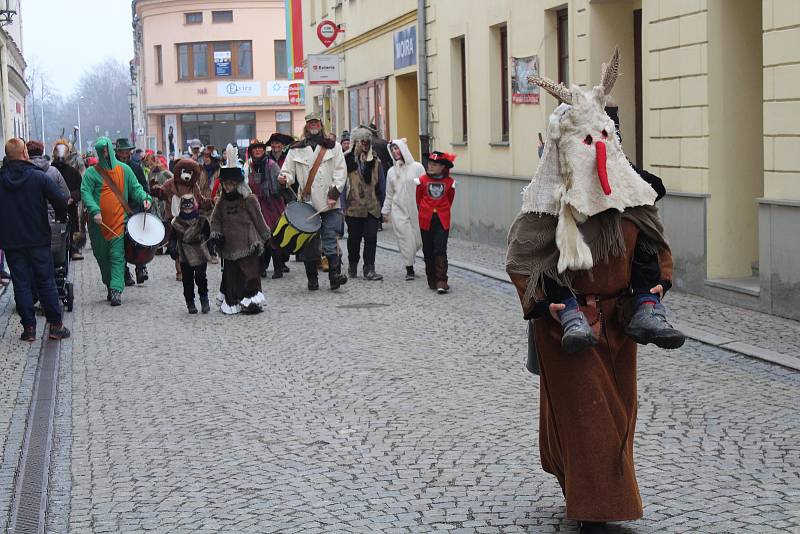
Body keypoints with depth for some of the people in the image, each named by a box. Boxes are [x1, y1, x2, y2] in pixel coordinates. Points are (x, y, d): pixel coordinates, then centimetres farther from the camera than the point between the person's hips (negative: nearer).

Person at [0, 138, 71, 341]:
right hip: (38, 238, -1)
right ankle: (55, 325, 9)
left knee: (21, 283, 7)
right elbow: (61, 199, -15)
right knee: (46, 281, 7)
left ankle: (29, 327, 7)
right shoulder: (39, 177, -11)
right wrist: (61, 216, 5)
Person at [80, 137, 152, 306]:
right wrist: (94, 211, -21)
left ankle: (116, 290, -14)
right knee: (102, 256, 9)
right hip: (99, 222, 1)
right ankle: (110, 286, 26)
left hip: (119, 220, -1)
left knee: (117, 255, -9)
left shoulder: (124, 170, 10)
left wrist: (144, 198, -8)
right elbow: (85, 192, -6)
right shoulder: (91, 172, 3)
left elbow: (135, 188, 13)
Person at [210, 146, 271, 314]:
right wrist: (216, 233, 1)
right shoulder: (222, 202, 10)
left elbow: (258, 219, 0)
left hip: (247, 244, -5)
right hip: (230, 246, 5)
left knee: (249, 273, -7)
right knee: (230, 273, 8)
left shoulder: (249, 199, -5)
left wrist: (265, 237, 3)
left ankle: (252, 299, -3)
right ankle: (232, 301, 16)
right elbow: (216, 219, 18)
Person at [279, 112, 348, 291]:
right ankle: (312, 279, 10)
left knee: (331, 239, -10)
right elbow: (288, 172, 12)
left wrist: (334, 194, -7)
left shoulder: (333, 147, 11)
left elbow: (340, 172, 4)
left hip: (329, 204, -1)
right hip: (306, 203, 1)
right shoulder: (296, 150, 12)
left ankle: (335, 274, -12)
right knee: (309, 244, 3)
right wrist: (284, 179, -12)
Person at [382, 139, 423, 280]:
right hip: (398, 210, 2)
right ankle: (409, 269, 4)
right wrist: (385, 211, 14)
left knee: (418, 240, -1)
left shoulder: (417, 167, 0)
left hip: (415, 210, -2)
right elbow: (389, 194, 16)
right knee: (405, 240, -4)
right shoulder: (392, 171, 10)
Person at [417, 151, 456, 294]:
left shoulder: (449, 182, 0)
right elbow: (418, 199, 11)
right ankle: (432, 280, 19)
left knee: (440, 251, -10)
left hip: (442, 220, -1)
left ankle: (441, 282, -12)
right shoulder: (423, 180, -1)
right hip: (426, 220, 1)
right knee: (428, 251, 8)